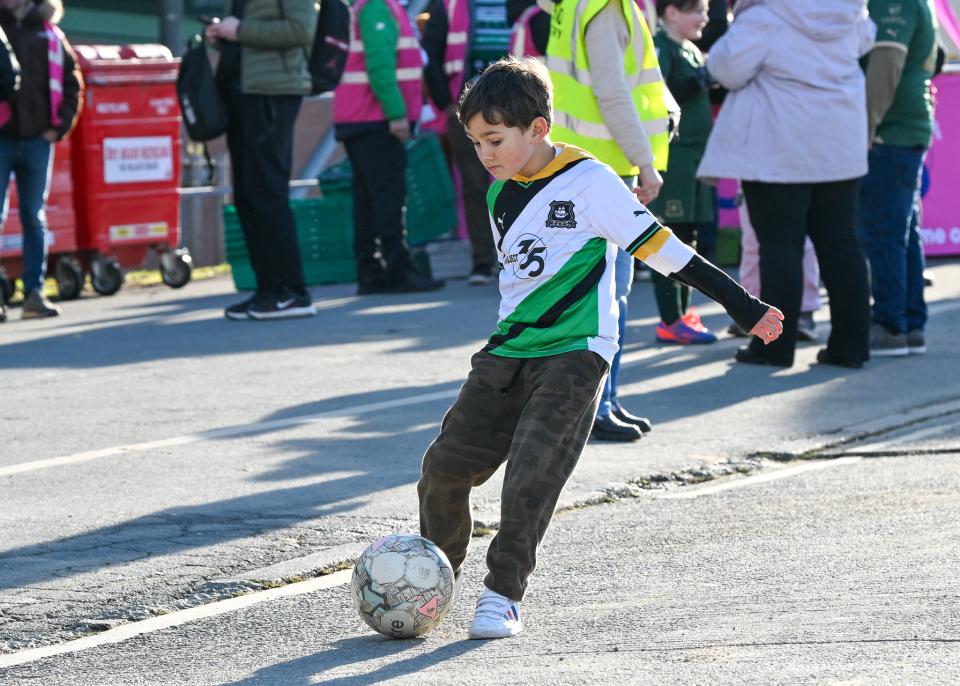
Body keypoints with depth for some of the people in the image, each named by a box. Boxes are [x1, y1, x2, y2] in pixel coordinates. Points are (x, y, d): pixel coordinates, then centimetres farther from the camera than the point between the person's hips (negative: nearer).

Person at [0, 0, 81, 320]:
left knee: (34, 218, 8)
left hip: (37, 139, 3)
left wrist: (60, 125, 0)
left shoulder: (48, 33, 8)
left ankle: (34, 292, 12)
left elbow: (72, 83, 11)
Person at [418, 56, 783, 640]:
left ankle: (504, 596, -6)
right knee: (445, 466, 2)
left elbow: (662, 249, -10)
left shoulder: (589, 182, -11)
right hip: (508, 351, 7)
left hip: (575, 355, -7)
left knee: (530, 478, -17)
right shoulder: (501, 193, 10)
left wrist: (742, 305, -9)